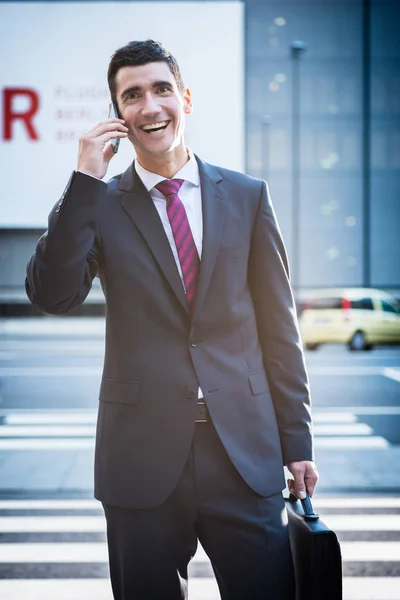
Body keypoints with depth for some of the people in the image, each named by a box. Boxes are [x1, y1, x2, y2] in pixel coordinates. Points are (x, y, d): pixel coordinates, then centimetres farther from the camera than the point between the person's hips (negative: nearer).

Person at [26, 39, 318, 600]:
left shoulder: (247, 196, 6)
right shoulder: (100, 205, 3)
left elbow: (278, 325, 7)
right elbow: (52, 295, -12)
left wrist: (297, 439, 4)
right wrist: (85, 181, -15)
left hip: (245, 450, 1)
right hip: (142, 456, 0)